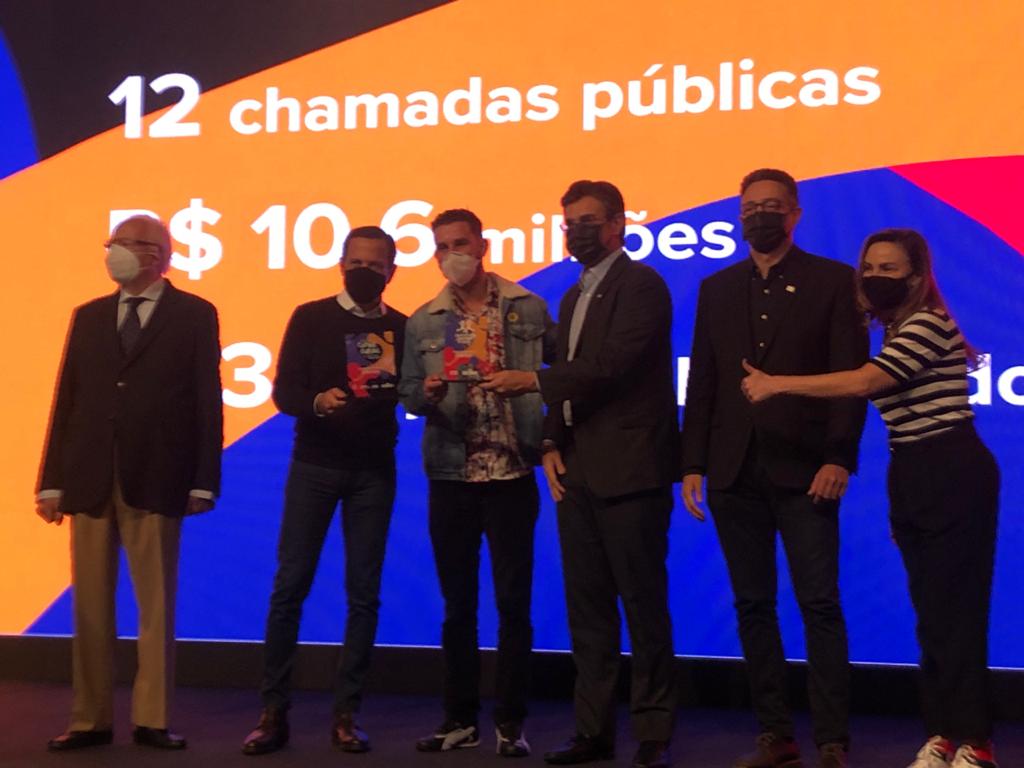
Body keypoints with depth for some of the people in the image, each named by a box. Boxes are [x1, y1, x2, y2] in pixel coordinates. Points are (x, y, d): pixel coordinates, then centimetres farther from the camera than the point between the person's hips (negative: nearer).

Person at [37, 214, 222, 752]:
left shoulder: (194, 315, 3)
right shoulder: (88, 316, 14)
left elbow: (206, 401, -1)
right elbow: (66, 400, 9)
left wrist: (204, 481, -8)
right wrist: (52, 480, 3)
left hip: (154, 478, -3)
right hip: (88, 478, 4)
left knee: (156, 602, 2)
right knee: (90, 605, 7)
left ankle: (151, 720, 10)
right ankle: (90, 720, 15)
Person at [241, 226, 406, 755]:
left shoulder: (401, 329, 8)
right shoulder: (311, 318, 2)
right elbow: (283, 392, -4)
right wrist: (317, 401, -24)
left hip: (374, 472, 2)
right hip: (314, 465, -1)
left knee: (364, 593, 2)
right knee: (290, 586, -2)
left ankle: (346, 713, 9)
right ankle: (274, 711, 6)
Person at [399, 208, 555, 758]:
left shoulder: (529, 309, 1)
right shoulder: (423, 322, 5)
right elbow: (408, 396, 5)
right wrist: (428, 393, -16)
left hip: (512, 474, -2)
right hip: (451, 476, 2)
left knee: (514, 602, 2)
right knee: (458, 604, 9)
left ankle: (510, 722, 11)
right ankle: (460, 719, 19)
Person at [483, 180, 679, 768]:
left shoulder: (641, 285, -6)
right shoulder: (574, 297, 20)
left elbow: (611, 366, -18)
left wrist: (534, 381, -16)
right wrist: (553, 445, 7)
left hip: (629, 471, -8)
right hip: (578, 473, 8)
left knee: (644, 604, -2)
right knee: (587, 606, 10)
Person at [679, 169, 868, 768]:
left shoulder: (833, 280, 3)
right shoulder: (717, 288, 15)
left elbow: (852, 377, -3)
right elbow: (702, 382, 12)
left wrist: (839, 458, -14)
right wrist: (693, 464, 5)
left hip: (803, 468, -4)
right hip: (735, 471, 4)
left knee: (820, 605, -5)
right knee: (754, 605, 7)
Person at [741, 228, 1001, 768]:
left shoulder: (929, 323, -13)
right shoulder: (897, 332, 17)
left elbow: (862, 383, -25)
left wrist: (777, 384, -19)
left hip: (952, 477, -9)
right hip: (913, 479, 9)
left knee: (954, 609, -5)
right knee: (931, 612, 10)